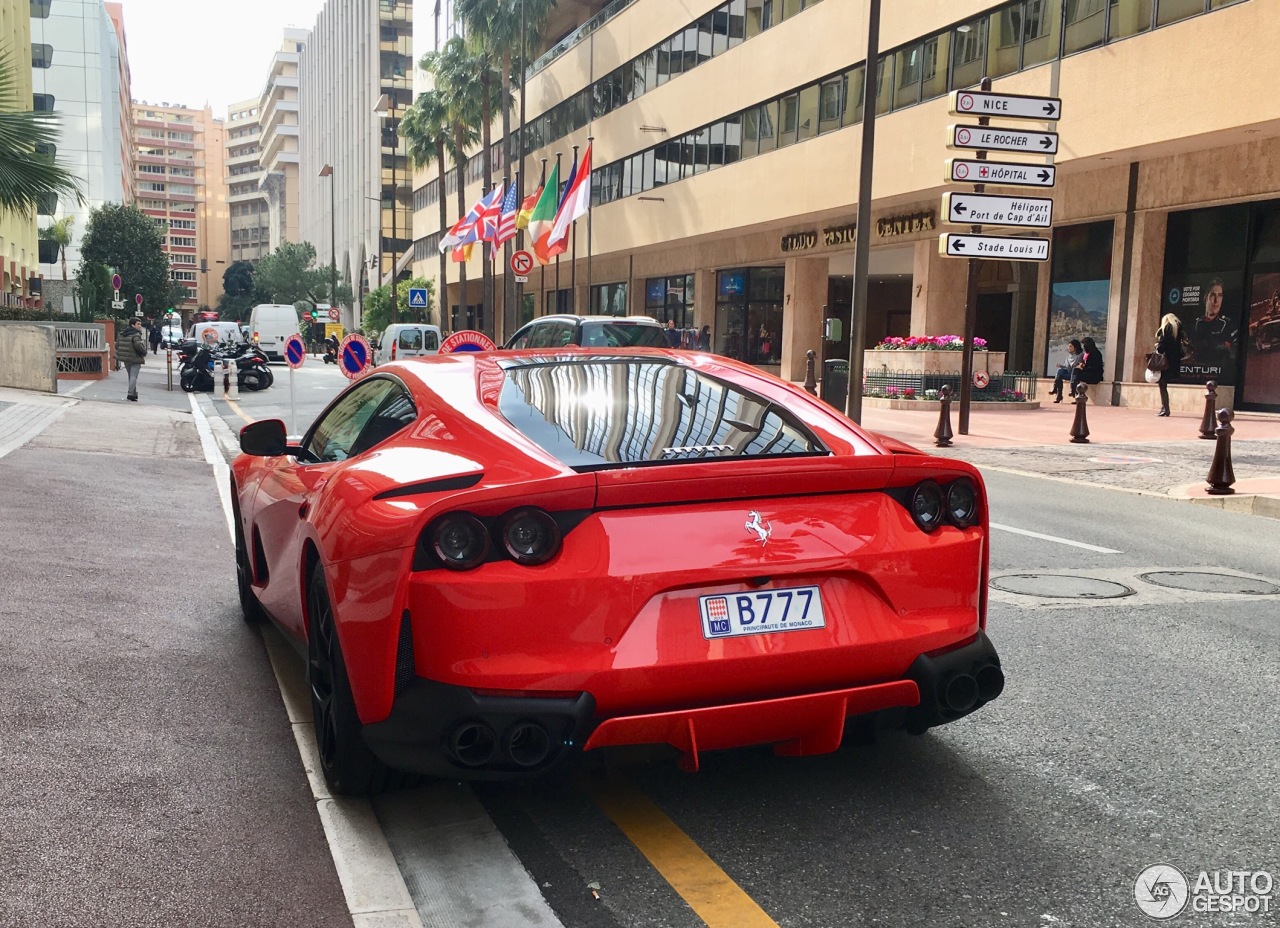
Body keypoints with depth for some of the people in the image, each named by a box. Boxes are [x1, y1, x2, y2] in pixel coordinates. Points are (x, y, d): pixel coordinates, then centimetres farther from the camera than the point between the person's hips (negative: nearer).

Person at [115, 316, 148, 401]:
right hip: (135, 359, -8)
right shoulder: (136, 334, -16)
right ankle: (131, 394, -13)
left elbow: (117, 344, 12)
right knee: (133, 376, -6)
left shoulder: (121, 333, 11)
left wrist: (120, 354, 21)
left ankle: (134, 393, 25)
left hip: (125, 359, 8)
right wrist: (144, 352, -13)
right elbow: (138, 345, -29)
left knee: (131, 376, 18)